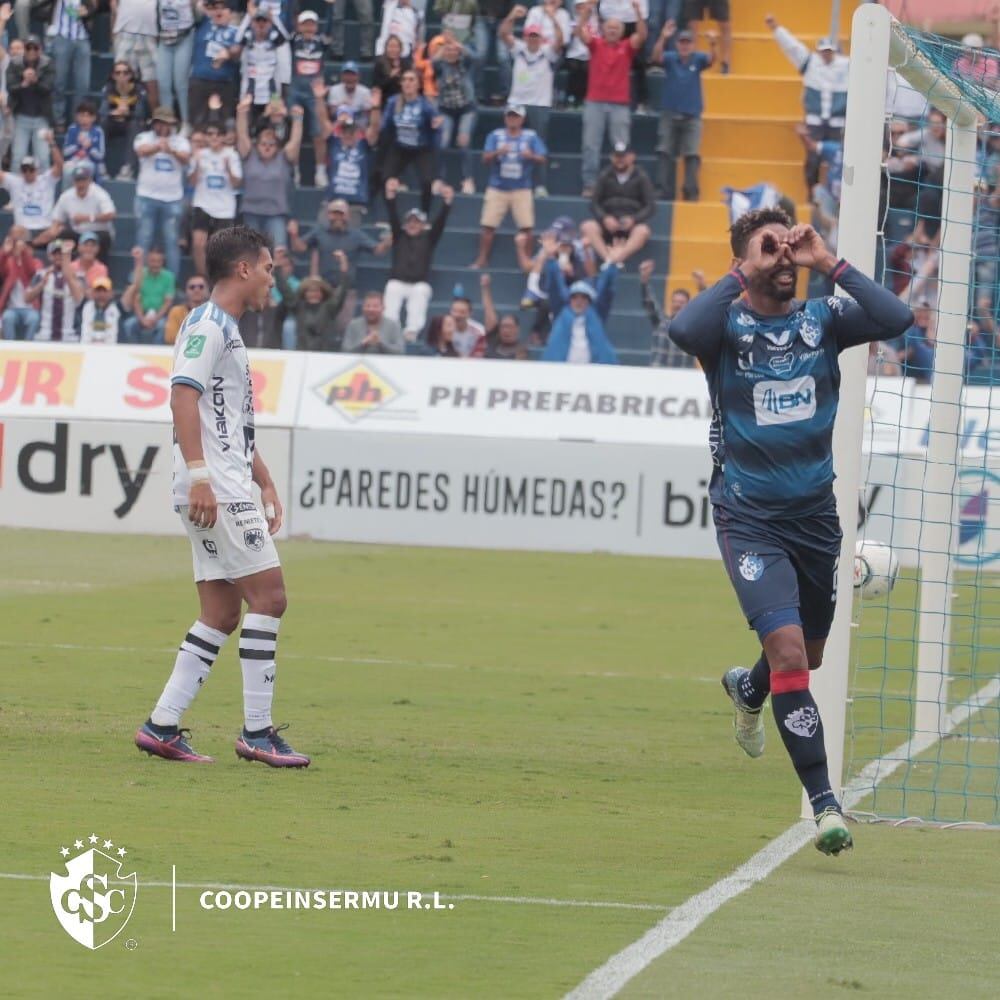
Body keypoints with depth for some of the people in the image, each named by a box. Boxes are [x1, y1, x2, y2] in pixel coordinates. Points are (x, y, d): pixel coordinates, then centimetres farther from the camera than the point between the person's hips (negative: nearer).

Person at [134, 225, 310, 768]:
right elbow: (184, 395, -21)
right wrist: (198, 474, -28)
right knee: (267, 595, -10)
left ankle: (162, 725, 7)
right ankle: (256, 731, -9)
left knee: (222, 611, 8)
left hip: (227, 489, 10)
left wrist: (265, 482, 29)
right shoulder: (208, 325, -9)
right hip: (215, 489, -10)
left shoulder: (226, 330, 22)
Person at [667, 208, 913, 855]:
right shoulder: (727, 324, -8)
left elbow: (897, 319, -17)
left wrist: (830, 264, -16)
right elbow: (684, 330, -32)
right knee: (788, 650, -19)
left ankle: (747, 690, 56)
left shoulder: (822, 319, 0)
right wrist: (744, 276, -23)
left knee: (808, 657, 20)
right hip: (749, 518, -4)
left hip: (816, 515, 4)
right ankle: (824, 803, -17)